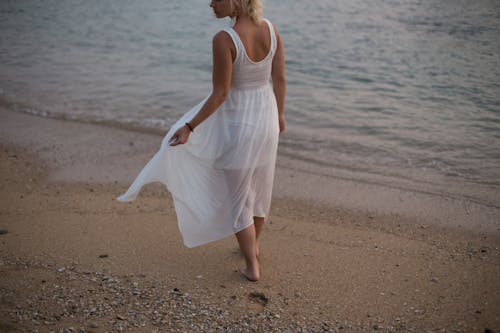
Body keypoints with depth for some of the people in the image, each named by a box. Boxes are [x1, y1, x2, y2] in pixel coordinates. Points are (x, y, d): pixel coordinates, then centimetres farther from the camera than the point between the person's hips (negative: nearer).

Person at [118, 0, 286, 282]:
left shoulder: (224, 39, -26)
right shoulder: (271, 28, -6)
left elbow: (219, 95, -22)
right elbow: (280, 79, 2)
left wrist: (189, 127, -13)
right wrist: (279, 113, 17)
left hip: (236, 124, -6)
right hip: (265, 118, 6)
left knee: (237, 198, 12)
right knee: (259, 185, 27)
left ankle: (253, 267, 21)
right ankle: (253, 244, 47)